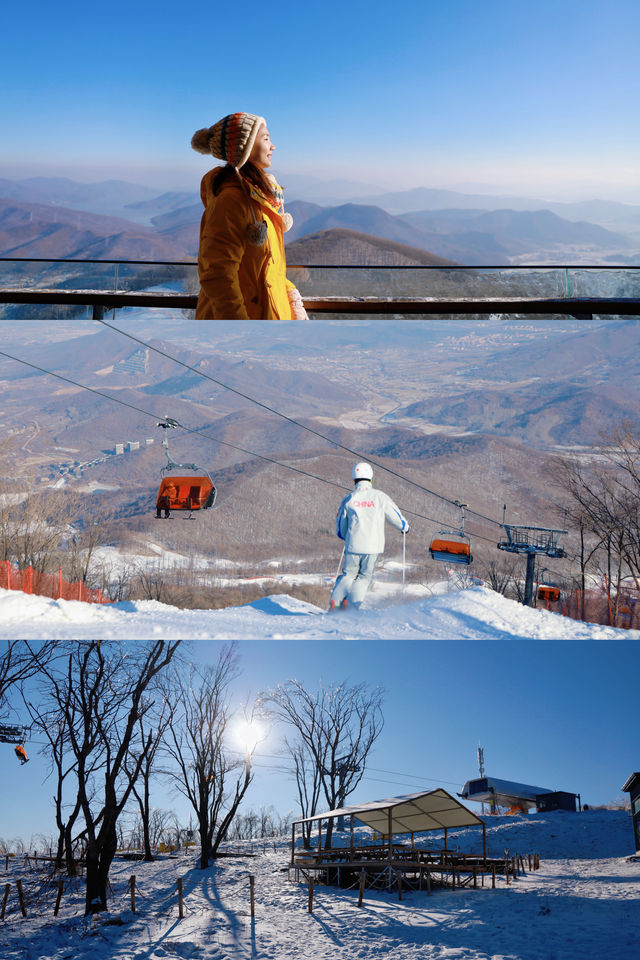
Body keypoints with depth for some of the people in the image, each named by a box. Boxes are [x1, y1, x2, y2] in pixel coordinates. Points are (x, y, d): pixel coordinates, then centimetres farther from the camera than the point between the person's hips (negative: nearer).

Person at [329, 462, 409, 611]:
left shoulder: (348, 500, 3)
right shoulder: (380, 497, -1)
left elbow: (340, 530, 13)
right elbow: (396, 517, 9)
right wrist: (405, 527, 32)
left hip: (353, 546, 1)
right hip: (373, 547, -1)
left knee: (348, 574, 18)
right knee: (364, 577, 14)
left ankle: (335, 602, 4)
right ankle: (351, 604, 0)